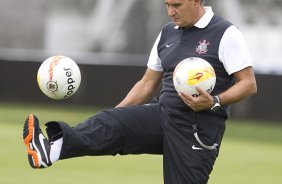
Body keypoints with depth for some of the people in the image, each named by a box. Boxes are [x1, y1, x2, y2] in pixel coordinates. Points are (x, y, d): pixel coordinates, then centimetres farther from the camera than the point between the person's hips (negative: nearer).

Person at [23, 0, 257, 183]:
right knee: (111, 123, -19)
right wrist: (117, 113, 10)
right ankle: (54, 149, -43)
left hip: (199, 127, -5)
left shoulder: (225, 34, -8)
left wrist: (214, 102, -26)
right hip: (163, 112, 6)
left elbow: (249, 84, -11)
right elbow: (147, 84, 20)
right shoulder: (167, 33, 12)